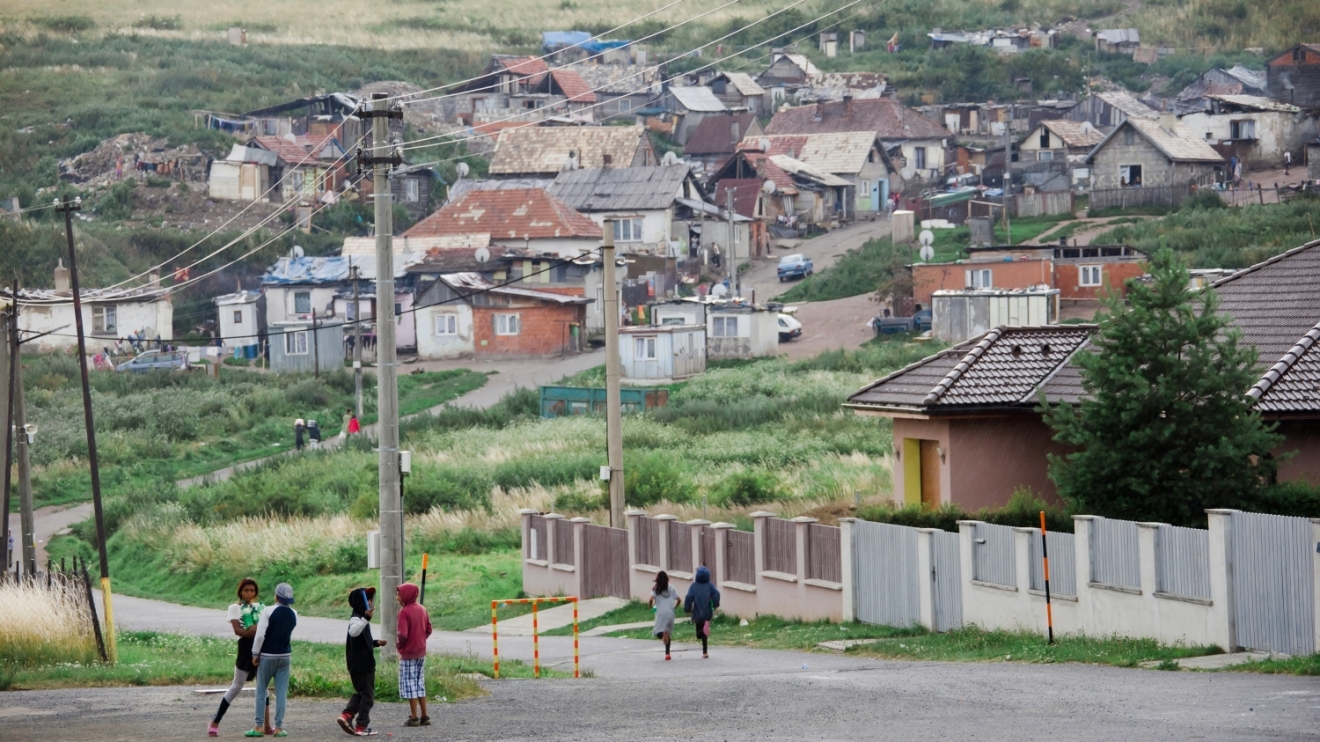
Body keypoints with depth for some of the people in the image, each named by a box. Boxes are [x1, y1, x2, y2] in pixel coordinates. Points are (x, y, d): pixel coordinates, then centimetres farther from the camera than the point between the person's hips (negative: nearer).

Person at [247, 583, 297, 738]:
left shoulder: (269, 611, -15)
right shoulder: (293, 614, 2)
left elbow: (260, 634, -17)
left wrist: (255, 653, -7)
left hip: (267, 655, -4)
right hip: (285, 656, 4)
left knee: (261, 691, 5)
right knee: (281, 692, 4)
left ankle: (258, 727, 5)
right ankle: (279, 727, 4)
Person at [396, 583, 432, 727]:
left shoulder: (404, 612, -16)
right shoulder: (422, 609, 7)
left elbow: (403, 634, -23)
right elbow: (428, 630, 9)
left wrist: (398, 644, -5)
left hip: (408, 653, -7)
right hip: (421, 653, 7)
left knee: (409, 684, 0)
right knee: (420, 684, 14)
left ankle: (414, 717, -1)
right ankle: (424, 716, 14)